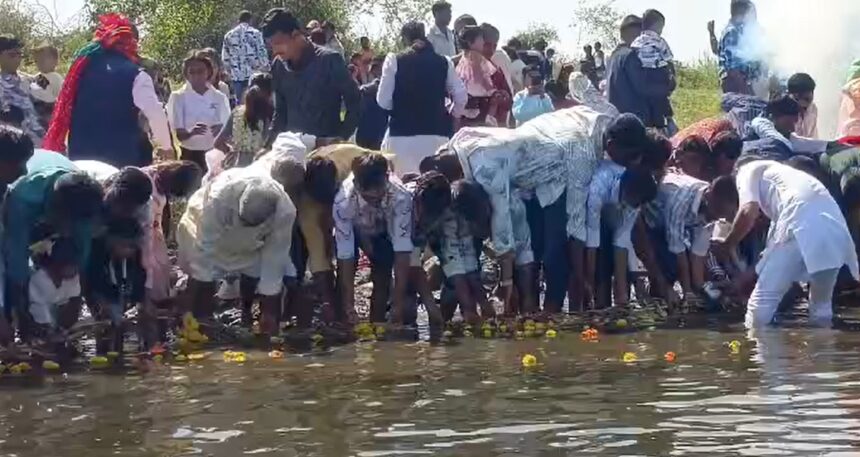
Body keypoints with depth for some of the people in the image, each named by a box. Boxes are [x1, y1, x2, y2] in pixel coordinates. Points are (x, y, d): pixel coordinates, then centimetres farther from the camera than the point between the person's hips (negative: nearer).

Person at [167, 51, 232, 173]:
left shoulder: (219, 98, 6)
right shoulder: (178, 97, 0)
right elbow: (175, 133, -5)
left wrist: (220, 131, -17)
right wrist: (190, 132, -26)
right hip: (189, 155, -2)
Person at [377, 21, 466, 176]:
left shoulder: (394, 61, -1)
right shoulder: (443, 62, 5)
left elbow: (383, 100, -1)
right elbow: (460, 96, 5)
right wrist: (450, 117, 21)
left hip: (402, 133, -2)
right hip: (436, 132, 2)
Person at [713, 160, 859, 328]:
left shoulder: (748, 171, 21)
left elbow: (748, 212, 1)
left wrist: (727, 245, 17)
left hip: (800, 223, -7)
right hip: (834, 225, 7)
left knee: (762, 299, 5)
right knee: (821, 304, 22)